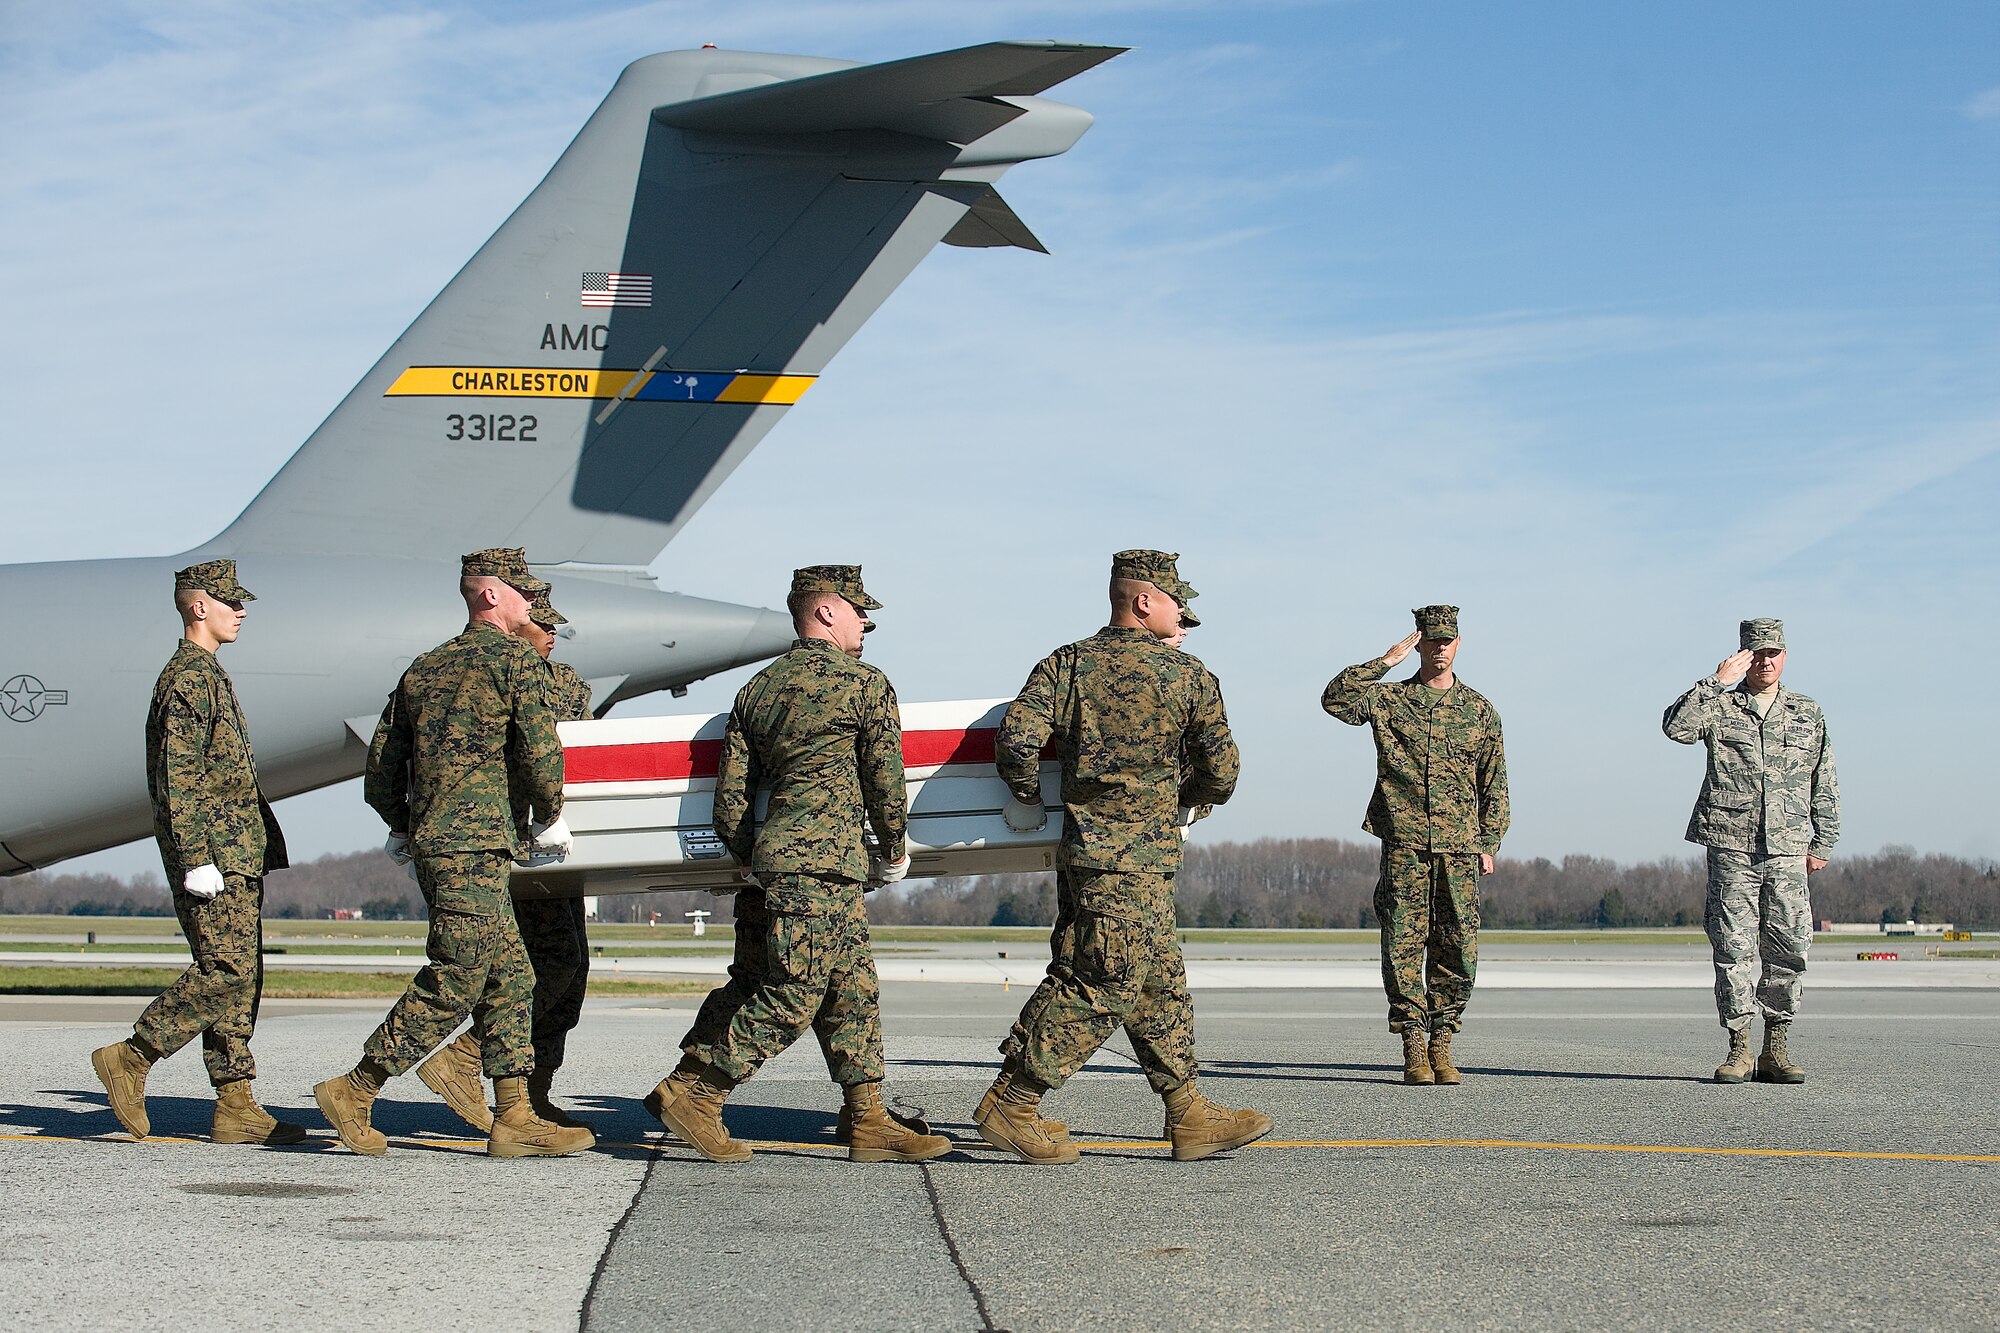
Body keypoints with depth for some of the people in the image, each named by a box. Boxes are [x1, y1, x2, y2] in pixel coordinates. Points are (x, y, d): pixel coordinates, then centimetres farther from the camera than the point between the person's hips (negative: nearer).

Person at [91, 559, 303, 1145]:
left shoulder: (209, 675, 21)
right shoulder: (188, 678, -11)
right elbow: (178, 779, -18)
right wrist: (197, 859, -22)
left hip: (235, 855, 10)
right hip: (214, 851, -10)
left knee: (240, 974, 6)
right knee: (226, 967, -13)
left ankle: (236, 1107, 6)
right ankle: (130, 1058, -4)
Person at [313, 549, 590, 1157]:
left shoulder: (424, 669, 18)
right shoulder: (514, 658, -3)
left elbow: (380, 772, 19)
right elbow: (540, 751, -12)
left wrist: (404, 829, 34)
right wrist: (549, 819, 5)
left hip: (432, 844, 8)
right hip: (475, 846, -8)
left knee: (510, 977, 9)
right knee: (454, 983, -5)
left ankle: (514, 1119, 7)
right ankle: (353, 1092, -3)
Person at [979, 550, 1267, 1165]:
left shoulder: (1065, 665, 6)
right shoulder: (1190, 676, -2)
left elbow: (1017, 739, -8)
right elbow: (1220, 774, 3)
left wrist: (1027, 799, 8)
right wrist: (1183, 797, 23)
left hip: (1084, 849, 7)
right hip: (1136, 859, -7)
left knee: (1160, 984, 13)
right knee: (1103, 984, -5)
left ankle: (1190, 1115, 17)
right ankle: (1009, 1105, -5)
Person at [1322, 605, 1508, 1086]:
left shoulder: (1479, 710, 13)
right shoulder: (1388, 699, 8)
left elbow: (1494, 784, 14)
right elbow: (1335, 699, -9)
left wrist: (1489, 843, 6)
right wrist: (1386, 661, -8)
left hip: (1459, 847, 2)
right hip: (1404, 845, -1)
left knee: (1458, 949, 0)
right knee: (1404, 947, -4)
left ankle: (1441, 1046, 9)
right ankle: (1413, 1048, 2)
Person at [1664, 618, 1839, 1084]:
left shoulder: (1808, 714, 14)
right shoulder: (1719, 707, 6)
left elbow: (1824, 784, 17)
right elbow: (1676, 727, -14)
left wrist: (1823, 843, 12)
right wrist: (1717, 682, -15)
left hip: (1787, 851, 2)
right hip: (1730, 848, -2)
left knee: (1789, 948, -3)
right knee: (1734, 948, -3)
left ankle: (1776, 1049, 7)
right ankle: (1738, 1048, 4)